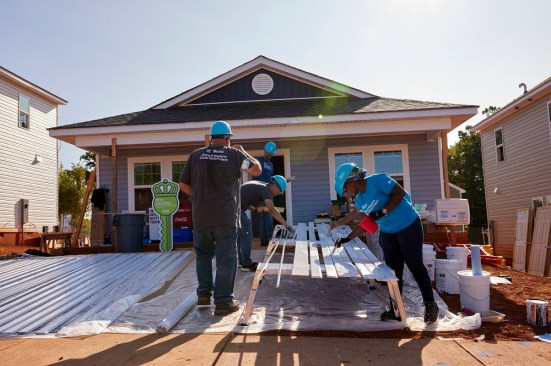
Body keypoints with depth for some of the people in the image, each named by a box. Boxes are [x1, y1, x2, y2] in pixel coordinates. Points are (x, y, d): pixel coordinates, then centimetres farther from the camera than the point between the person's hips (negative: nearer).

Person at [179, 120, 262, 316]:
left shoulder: (196, 155, 4)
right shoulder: (234, 154, -2)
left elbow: (183, 184, 8)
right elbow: (257, 169, 9)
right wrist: (243, 151, 20)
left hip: (201, 217, 3)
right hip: (226, 217, -3)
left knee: (203, 254, 22)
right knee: (226, 259, 5)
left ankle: (204, 292, 19)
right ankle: (223, 301, 7)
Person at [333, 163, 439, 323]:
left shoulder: (377, 180, -20)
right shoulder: (359, 201, 3)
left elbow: (400, 192, -23)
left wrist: (383, 211, -29)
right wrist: (348, 238, 6)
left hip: (409, 226, -7)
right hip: (387, 232, 7)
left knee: (415, 265, 0)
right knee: (393, 269, 7)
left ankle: (430, 305, 15)